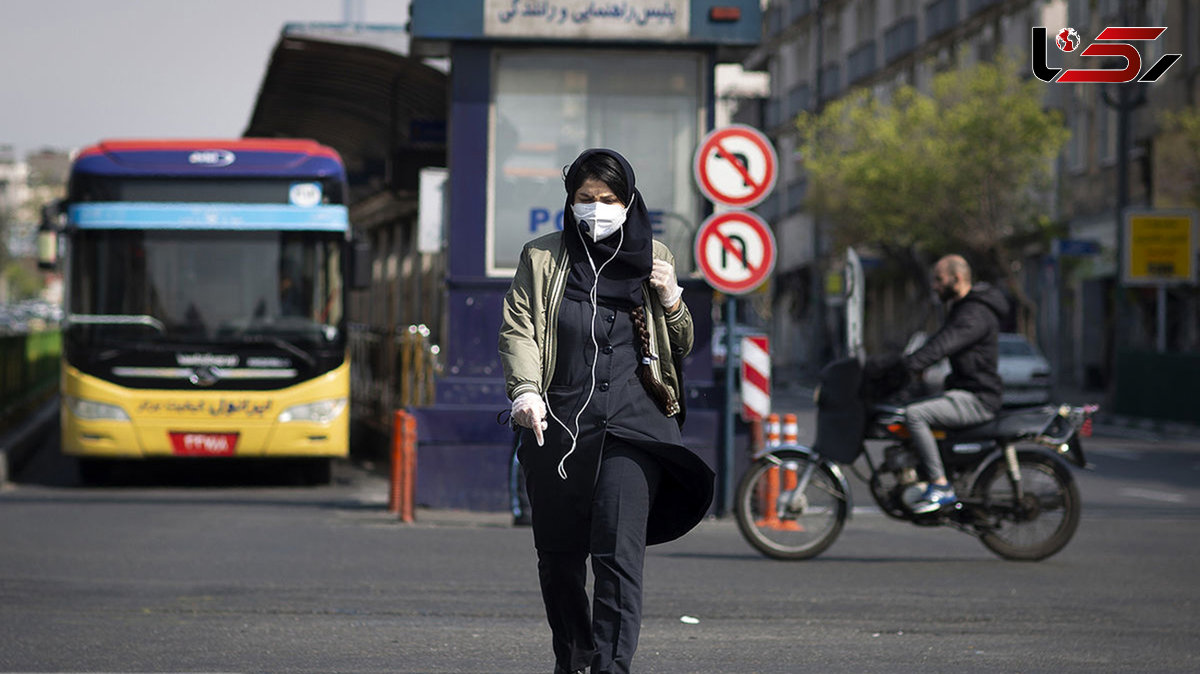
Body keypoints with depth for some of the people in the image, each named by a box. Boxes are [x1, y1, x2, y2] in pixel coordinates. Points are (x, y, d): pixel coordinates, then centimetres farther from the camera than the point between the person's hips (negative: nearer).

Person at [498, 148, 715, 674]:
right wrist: (524, 390, -17)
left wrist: (672, 300, -2)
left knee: (618, 548, -17)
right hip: (556, 425, 1)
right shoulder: (541, 257, 11)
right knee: (558, 554, 7)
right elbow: (517, 330, 1)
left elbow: (682, 348, 18)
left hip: (631, 423, -1)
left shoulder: (650, 258, 13)